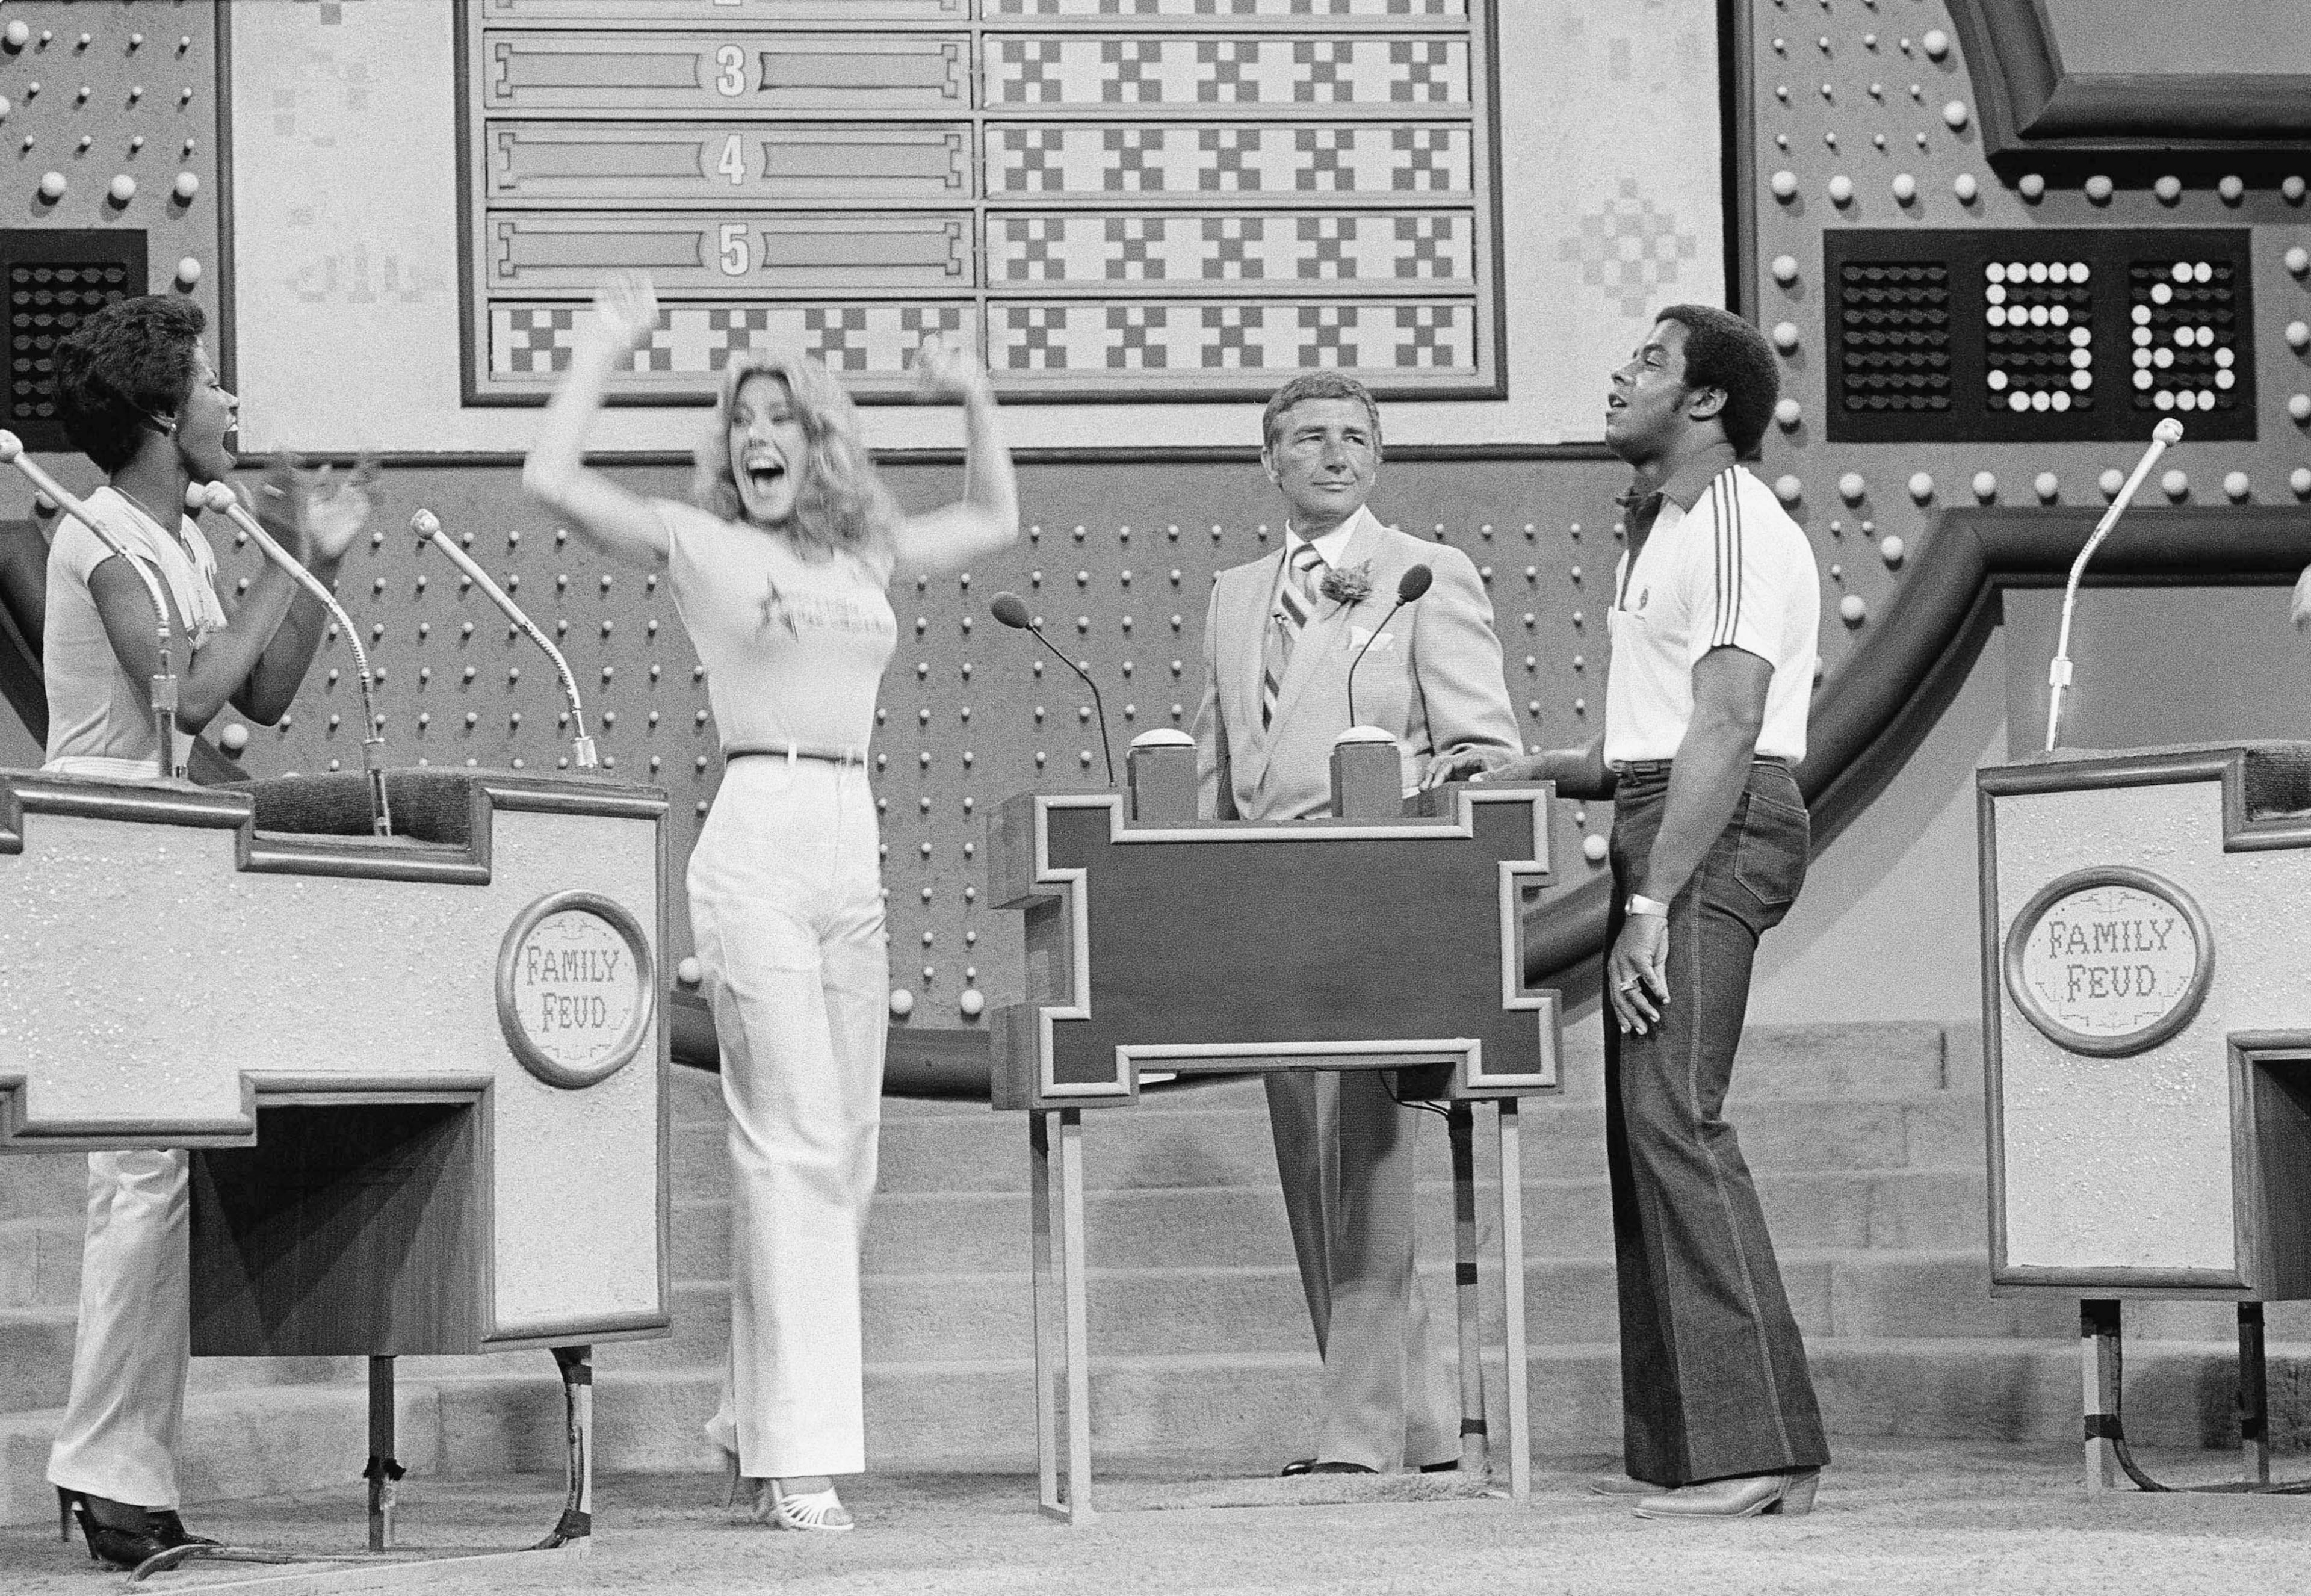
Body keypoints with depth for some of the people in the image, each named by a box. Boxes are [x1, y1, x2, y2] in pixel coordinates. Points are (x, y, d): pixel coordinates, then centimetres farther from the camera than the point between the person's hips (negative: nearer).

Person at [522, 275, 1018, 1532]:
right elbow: (551, 480, -7)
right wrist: (605, 347, -2)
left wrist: (976, 400, 24)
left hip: (856, 854, 6)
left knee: (844, 1156, 8)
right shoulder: (699, 544, 3)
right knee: (795, 1146, -11)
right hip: (756, 843, -6)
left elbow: (993, 522, 33)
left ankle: (756, 1414, 23)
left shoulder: (865, 554, 17)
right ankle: (797, 1450, -11)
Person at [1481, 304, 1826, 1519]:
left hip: (1716, 830, -11)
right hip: (1664, 823, 11)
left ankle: (1755, 1447, -21)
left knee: (1672, 1114, -18)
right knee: (1643, 1125, 7)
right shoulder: (1659, 530, 23)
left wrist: (1653, 902, -24)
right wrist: (1545, 772, 14)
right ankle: (1679, 1449, 8)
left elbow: (1726, 729, -20)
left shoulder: (1740, 533, -11)